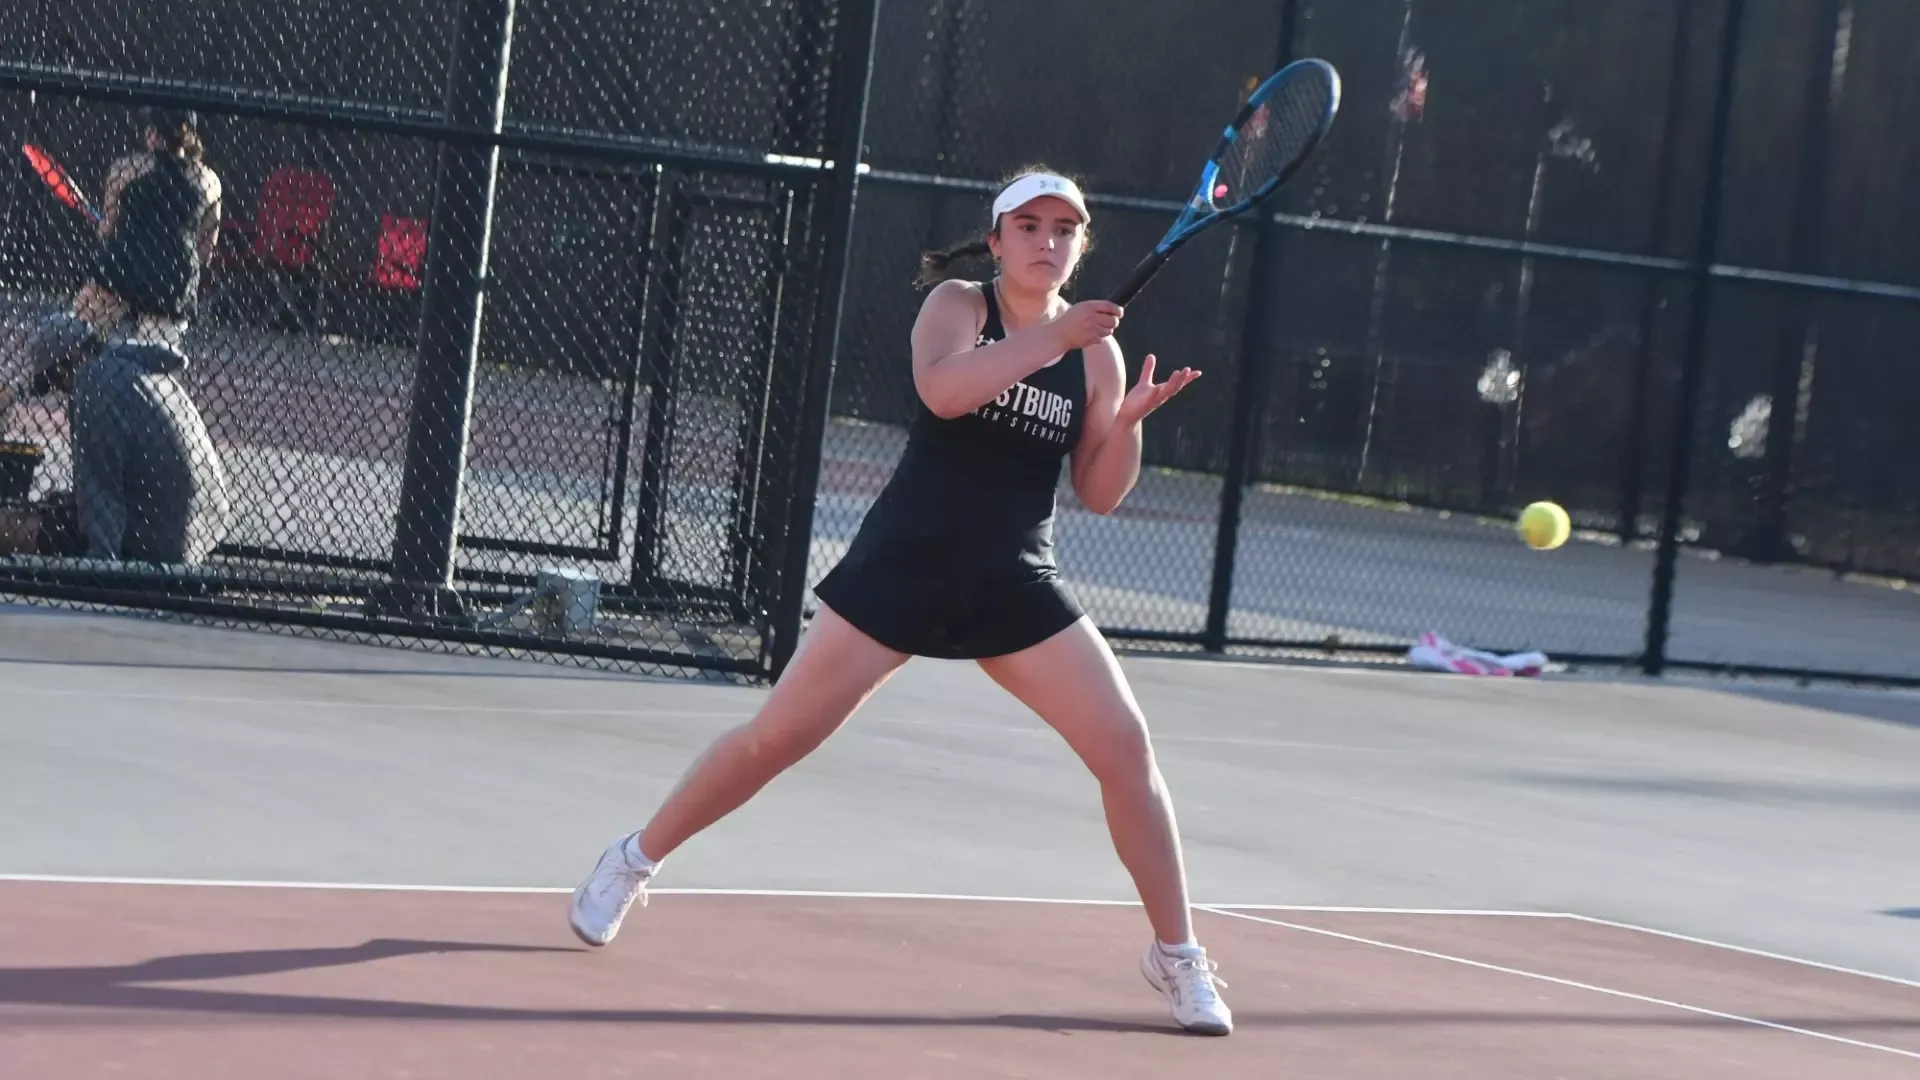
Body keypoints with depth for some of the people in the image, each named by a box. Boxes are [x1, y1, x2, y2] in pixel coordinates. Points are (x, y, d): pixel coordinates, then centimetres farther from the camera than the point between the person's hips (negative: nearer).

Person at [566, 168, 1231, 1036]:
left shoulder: (1095, 350, 5)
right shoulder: (955, 304, -3)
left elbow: (1099, 494, 4)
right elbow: (942, 390, -25)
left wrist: (1129, 422, -14)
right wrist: (1049, 339, -30)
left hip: (1015, 586, 3)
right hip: (903, 563, -3)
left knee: (1125, 745, -9)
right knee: (780, 734, -1)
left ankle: (1175, 954, 3)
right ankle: (632, 863, 20)